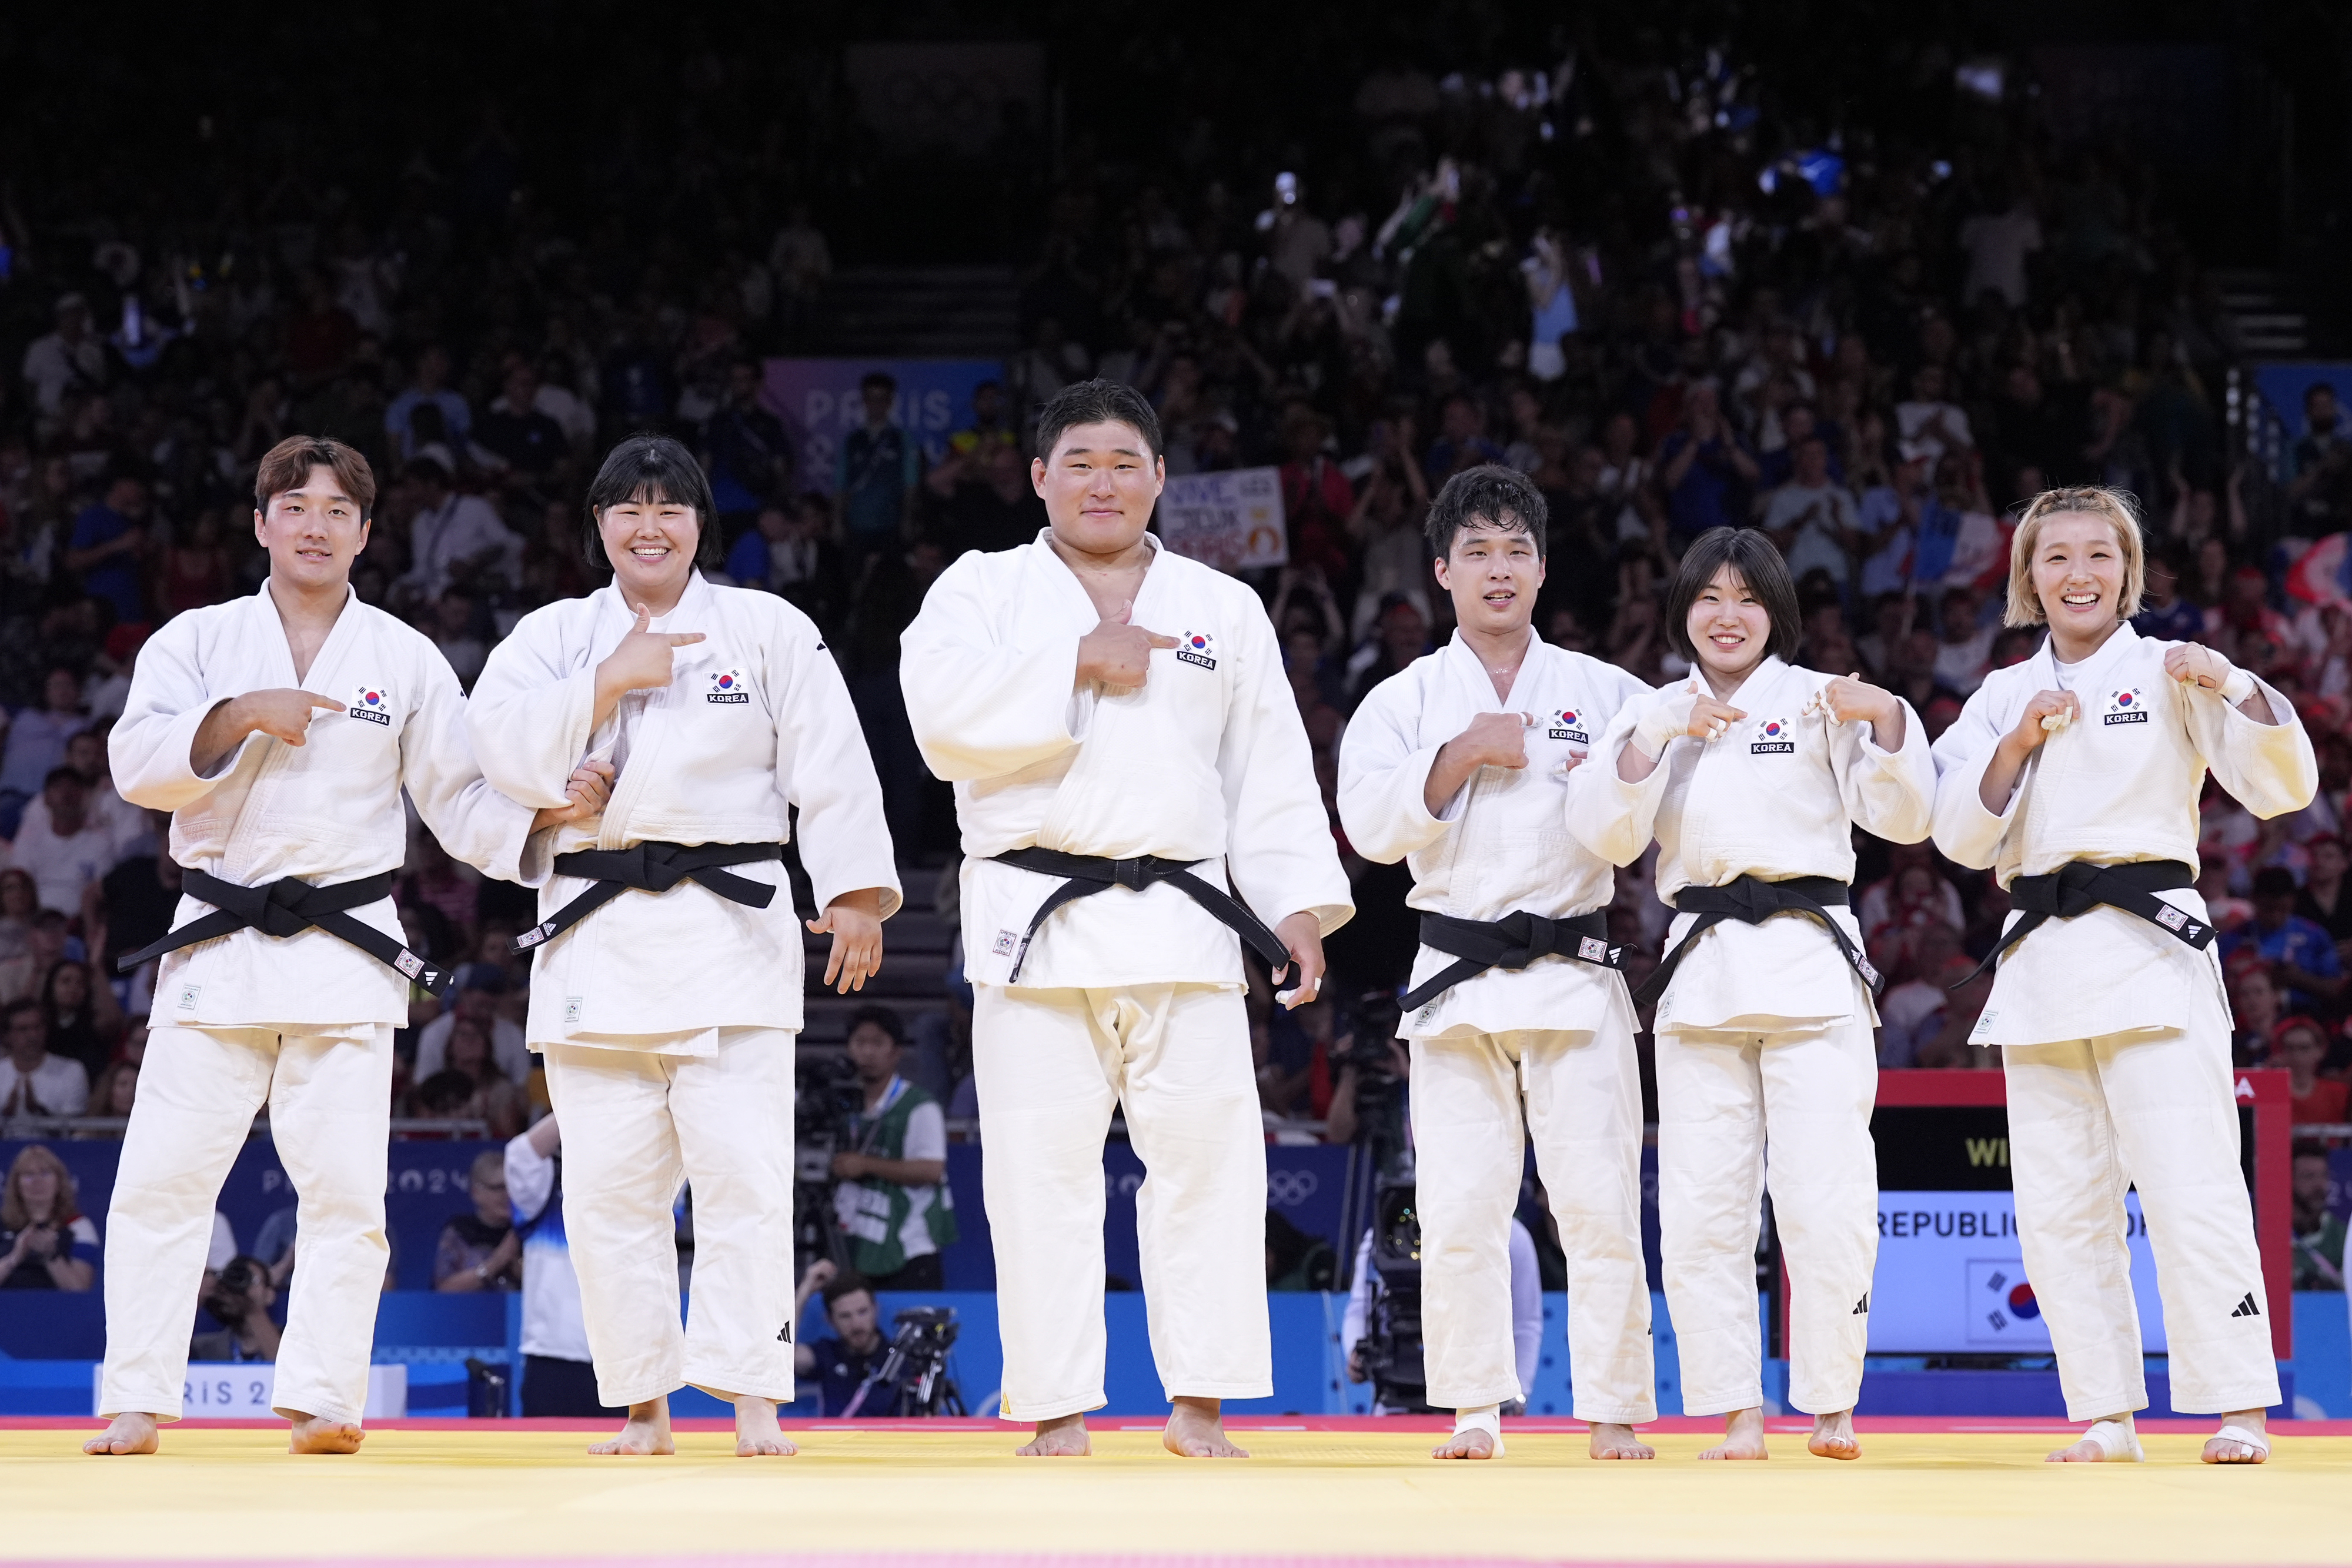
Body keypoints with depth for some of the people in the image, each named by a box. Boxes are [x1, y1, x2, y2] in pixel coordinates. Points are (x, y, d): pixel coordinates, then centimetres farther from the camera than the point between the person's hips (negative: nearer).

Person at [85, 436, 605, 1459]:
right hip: (217, 943, 0)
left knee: (344, 1185, -5)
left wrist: (545, 818, -9)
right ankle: (135, 1403, 3)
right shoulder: (197, 642, 7)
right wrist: (238, 716, -18)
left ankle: (321, 1400, 1)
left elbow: (461, 799, 8)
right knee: (160, 1177, -3)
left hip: (346, 946, 0)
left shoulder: (404, 660, 8)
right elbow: (138, 763, -6)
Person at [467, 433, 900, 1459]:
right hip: (596, 937, 2)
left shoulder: (769, 630, 6)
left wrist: (855, 894, -8)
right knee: (610, 1183, 2)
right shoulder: (554, 634, 11)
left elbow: (830, 769, 1)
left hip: (729, 930, -2)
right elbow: (505, 749, -4)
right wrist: (608, 681, -12)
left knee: (742, 1166, -11)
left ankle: (751, 1394, -9)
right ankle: (641, 1403, 11)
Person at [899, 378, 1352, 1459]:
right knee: (1042, 1166, -2)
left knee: (1206, 1150, -4)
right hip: (1035, 920, -1)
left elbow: (1272, 775, 13)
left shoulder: (1222, 610, 15)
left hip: (1178, 914, 2)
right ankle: (1057, 1409, 4)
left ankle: (1199, 1400, 3)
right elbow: (943, 710, -10)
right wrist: (1079, 664, -12)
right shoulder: (982, 589, 9)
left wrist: (1301, 906, 4)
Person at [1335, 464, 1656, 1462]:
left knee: (1599, 1200, -5)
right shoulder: (1405, 701, 9)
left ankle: (1613, 1411, 2)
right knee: (1460, 1209, -2)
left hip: (1576, 972, 0)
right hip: (1456, 982, 0)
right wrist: (1461, 754, -13)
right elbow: (1371, 825, -5)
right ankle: (1475, 1410, 7)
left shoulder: (1604, 694, 9)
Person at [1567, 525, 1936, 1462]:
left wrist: (1887, 721, -16)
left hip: (1811, 968, -3)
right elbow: (1605, 832, 0)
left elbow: (1904, 818, 1)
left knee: (1826, 1200, -8)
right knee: (1701, 1206, -1)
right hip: (1701, 970, 3)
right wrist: (1654, 739, -14)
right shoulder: (1653, 714, 13)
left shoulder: (1819, 702, 7)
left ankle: (1833, 1408, 4)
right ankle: (1737, 1413, 7)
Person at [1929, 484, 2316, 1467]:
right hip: (2041, 960, 4)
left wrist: (2236, 687, -17)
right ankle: (2106, 1415, 11)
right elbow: (1961, 835, 6)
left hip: (2150, 949, -4)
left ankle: (2239, 1411, -10)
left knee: (2189, 1184, -12)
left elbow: (2282, 788, -3)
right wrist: (2019, 743, -8)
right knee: (2060, 1202, 4)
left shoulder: (2169, 674, 4)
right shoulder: (2004, 695, 15)